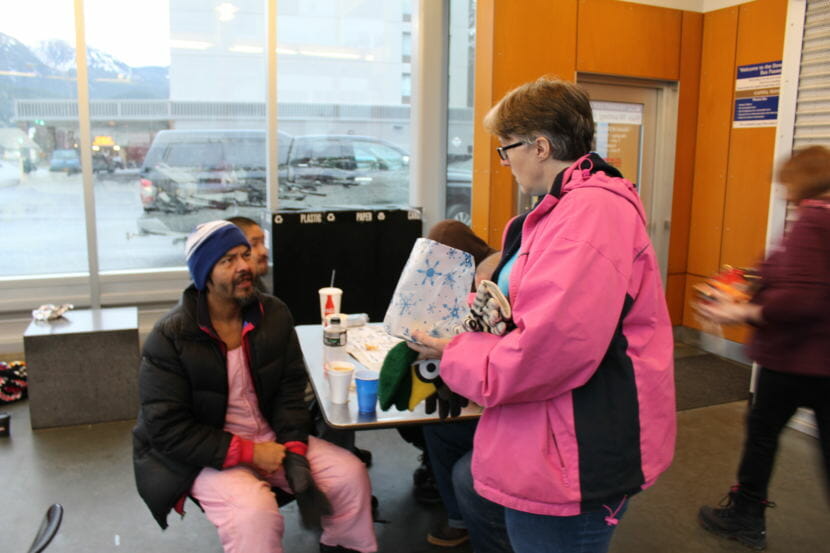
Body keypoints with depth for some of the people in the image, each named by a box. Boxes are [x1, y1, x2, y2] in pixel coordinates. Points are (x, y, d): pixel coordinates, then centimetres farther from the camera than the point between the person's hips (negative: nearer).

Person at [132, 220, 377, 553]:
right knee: (255, 512, -31)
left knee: (351, 473, -6)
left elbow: (290, 390, -1)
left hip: (270, 439, 5)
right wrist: (249, 452, -22)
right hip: (207, 456, -4)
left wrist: (294, 455, -16)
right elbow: (167, 429, -18)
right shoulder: (169, 338, -16)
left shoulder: (275, 315, -2)